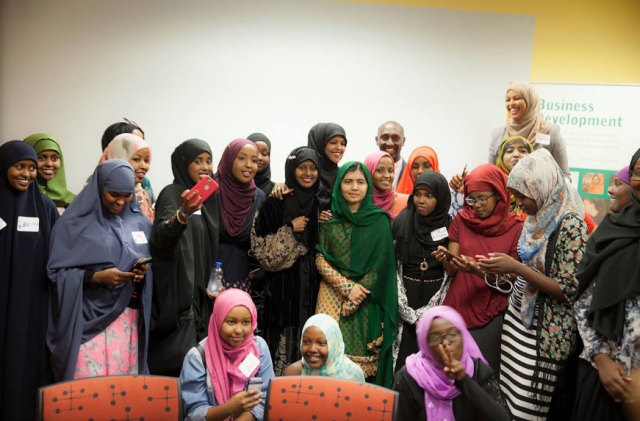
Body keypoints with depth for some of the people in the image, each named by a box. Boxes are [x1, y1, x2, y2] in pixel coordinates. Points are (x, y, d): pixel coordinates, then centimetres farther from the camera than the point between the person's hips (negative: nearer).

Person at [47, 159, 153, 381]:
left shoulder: (140, 222, 9)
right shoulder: (74, 223, -4)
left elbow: (150, 263, 15)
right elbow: (57, 272, -6)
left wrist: (144, 271, -8)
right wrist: (97, 277, -19)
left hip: (129, 319, 4)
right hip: (88, 320, -4)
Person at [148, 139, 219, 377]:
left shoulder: (208, 197, 11)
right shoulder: (172, 194, -10)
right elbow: (160, 237, -30)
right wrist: (183, 214, -49)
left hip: (202, 296, 7)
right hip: (178, 295, -7)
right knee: (177, 361, -7)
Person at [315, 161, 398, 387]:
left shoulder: (380, 221, 2)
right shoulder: (329, 219, 4)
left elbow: (381, 265, -2)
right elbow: (320, 260, 1)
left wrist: (354, 300, -10)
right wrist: (347, 287, -13)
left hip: (367, 301, 0)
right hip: (334, 296, 1)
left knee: (364, 357, -1)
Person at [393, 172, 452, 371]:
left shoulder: (450, 226, -2)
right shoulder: (401, 222, -1)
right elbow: (392, 267, -2)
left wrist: (428, 311, -9)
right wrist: (408, 311, -9)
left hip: (436, 300, 0)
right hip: (405, 298, 0)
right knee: (404, 352, 1)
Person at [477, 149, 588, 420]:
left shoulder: (570, 225, -17)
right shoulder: (537, 218, 7)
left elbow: (568, 290, -20)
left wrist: (516, 268, -22)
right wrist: (504, 270, 0)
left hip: (544, 329, -7)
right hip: (519, 317, 7)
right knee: (508, 397, 11)